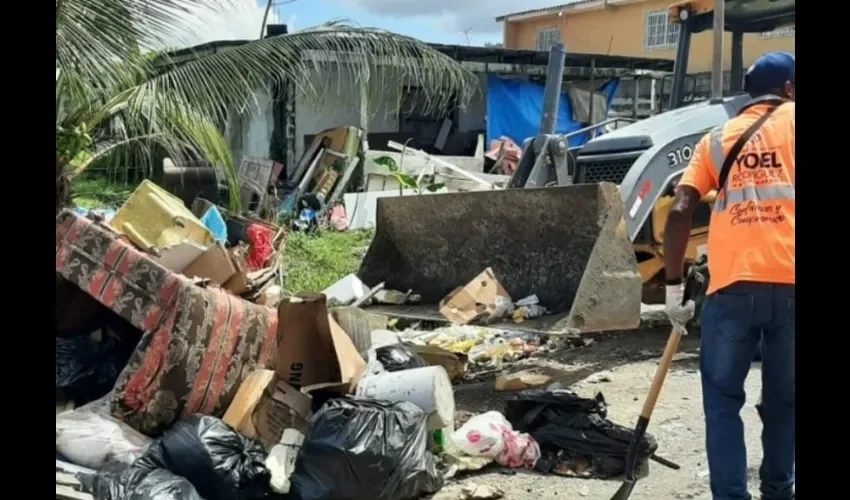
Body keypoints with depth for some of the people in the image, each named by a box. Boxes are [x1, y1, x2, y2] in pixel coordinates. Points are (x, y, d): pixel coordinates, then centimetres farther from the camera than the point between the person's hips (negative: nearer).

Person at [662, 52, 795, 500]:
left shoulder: (718, 138, 16)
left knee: (723, 397, 9)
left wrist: (673, 286, 8)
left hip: (733, 286, 1)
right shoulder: (791, 118, 11)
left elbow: (679, 212, 5)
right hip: (788, 282, 0)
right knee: (782, 399, 14)